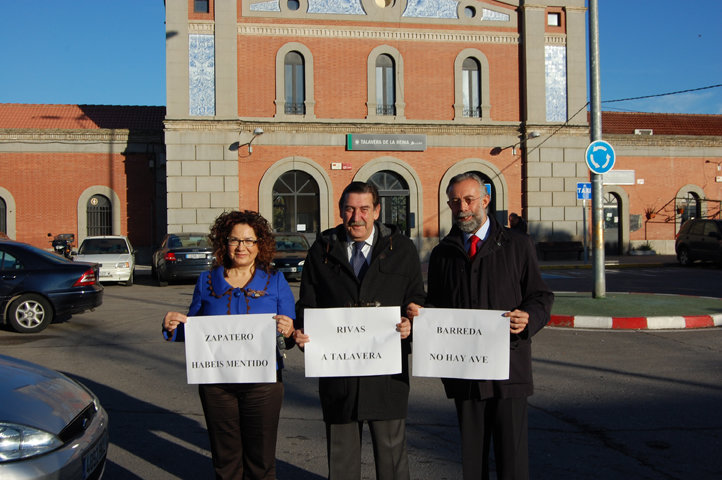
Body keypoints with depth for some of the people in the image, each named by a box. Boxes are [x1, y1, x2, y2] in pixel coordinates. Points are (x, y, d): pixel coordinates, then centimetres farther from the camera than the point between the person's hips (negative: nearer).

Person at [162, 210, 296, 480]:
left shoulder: (275, 282, 2)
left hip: (262, 382, -1)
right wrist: (173, 327, -9)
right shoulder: (207, 282, 6)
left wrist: (287, 333, -20)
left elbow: (290, 337, 2)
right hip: (216, 384, 1)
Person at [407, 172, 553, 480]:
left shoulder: (517, 245, 5)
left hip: (508, 365, -2)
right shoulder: (442, 253, 13)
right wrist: (418, 315, -5)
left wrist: (528, 318, -17)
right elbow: (436, 306, 16)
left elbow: (541, 297, 4)